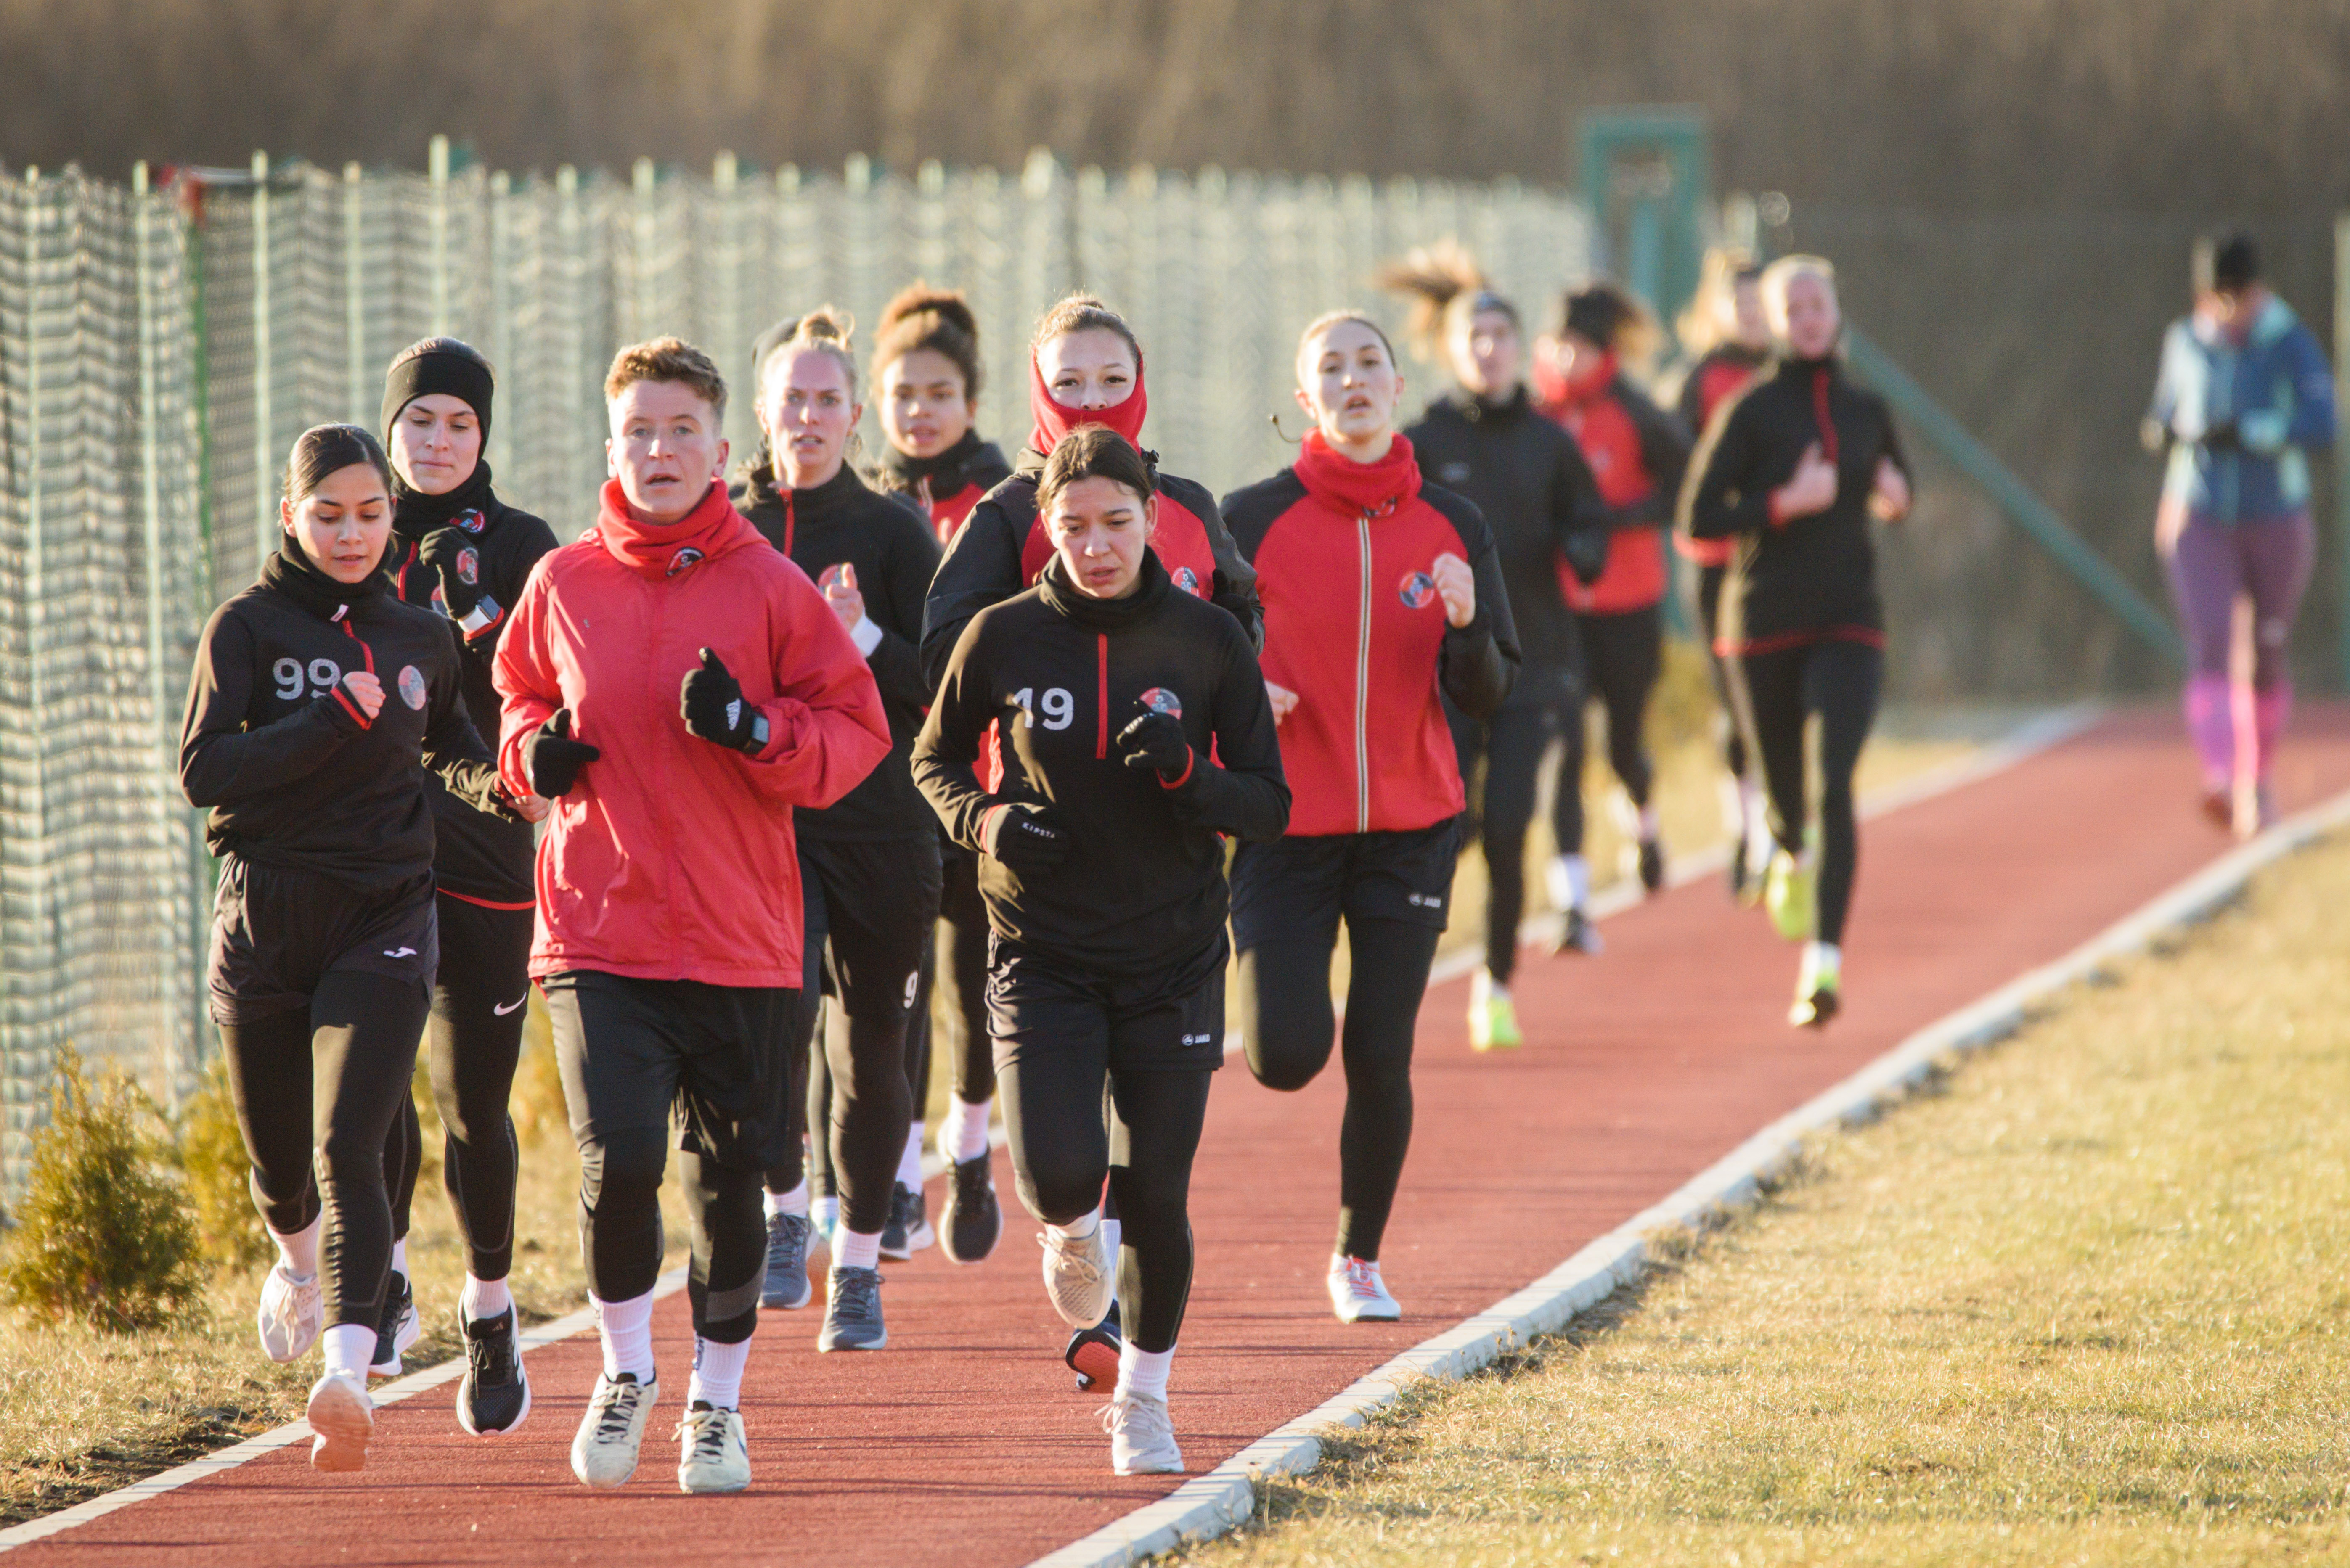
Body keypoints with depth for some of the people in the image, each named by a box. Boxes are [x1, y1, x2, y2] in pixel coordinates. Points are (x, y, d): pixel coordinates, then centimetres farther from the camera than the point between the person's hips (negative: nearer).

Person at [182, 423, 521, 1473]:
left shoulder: (421, 639, 8)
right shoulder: (249, 627, -2)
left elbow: (448, 745, 26)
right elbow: (203, 771, -13)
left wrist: (496, 784, 4)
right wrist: (337, 724, -19)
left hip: (384, 922, 0)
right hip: (264, 922, 0)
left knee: (348, 1150, -17)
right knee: (278, 1155, 15)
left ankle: (347, 1374, -28)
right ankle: (298, 1258, 51)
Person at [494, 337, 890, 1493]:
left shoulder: (770, 589, -1)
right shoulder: (562, 585, 5)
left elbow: (857, 733, 1)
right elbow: (519, 694, 21)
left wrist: (753, 732, -17)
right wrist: (536, 749, -1)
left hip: (739, 941, 0)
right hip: (597, 929, 0)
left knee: (729, 1177, 7)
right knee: (618, 1159, -15)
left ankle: (718, 1401, 27)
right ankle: (625, 1371, 10)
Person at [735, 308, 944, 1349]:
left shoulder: (894, 532, 2)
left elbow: (941, 689, -1)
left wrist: (865, 638, -18)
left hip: (879, 821, 0)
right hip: (757, 820, 0)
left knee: (871, 1046, 6)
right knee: (775, 1008, -22)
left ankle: (859, 1266, 21)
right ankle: (783, 1214, -3)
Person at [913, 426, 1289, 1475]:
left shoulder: (1207, 642, -2)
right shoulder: (1003, 638, -3)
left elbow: (1269, 807, 1)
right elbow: (935, 760, 12)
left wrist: (1186, 770, -19)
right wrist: (986, 820, -9)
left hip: (1173, 957, 1)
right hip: (1042, 949, -1)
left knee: (1157, 1194, 2)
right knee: (1060, 1175, -17)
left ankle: (1144, 1399, 25)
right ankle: (1072, 1230, 22)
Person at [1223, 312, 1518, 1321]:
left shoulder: (1451, 528, 3)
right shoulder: (1253, 520, -2)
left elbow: (1489, 697, 3)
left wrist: (1465, 625, -17)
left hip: (1410, 833, 2)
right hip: (1287, 824, -2)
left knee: (1380, 1060, 1)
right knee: (1288, 1059, -11)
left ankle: (1360, 1259, 20)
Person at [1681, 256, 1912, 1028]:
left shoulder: (1866, 411, 7)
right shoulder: (1751, 412, -4)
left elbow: (1896, 488, 25)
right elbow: (1698, 518, -9)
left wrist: (1894, 497, 2)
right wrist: (1784, 504, -19)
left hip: (1850, 624, 1)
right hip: (1766, 625, -1)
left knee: (1836, 783, -16)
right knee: (1783, 785, 12)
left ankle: (1824, 962, -21)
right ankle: (1792, 857, 50)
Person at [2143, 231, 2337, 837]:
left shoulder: (2292, 344, -10)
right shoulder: (2187, 340, 1)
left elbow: (2321, 428, -22)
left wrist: (2244, 433, -31)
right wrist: (2162, 428, -5)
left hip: (2276, 524, -1)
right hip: (2201, 524, 1)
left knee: (2266, 659, 13)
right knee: (2210, 650, -19)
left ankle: (2260, 777, 40)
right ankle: (2223, 786, -34)